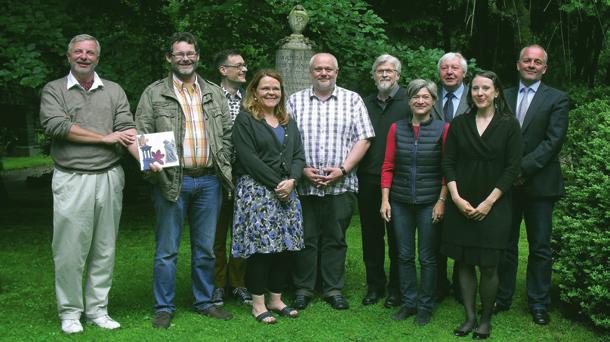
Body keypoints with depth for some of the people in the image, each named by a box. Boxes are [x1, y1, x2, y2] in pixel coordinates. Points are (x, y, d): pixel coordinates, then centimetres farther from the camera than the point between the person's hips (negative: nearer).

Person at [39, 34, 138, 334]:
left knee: (104, 250, 8)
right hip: (71, 181, -2)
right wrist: (105, 138, -9)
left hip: (109, 178, 3)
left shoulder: (114, 91, 12)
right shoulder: (54, 90, 6)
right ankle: (70, 312, 14)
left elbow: (127, 130, 1)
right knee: (69, 250, 0)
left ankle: (97, 309, 19)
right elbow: (55, 125, -11)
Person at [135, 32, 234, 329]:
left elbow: (227, 134, 13)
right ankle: (164, 308, 14)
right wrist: (150, 161, -16)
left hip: (209, 181, 3)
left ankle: (204, 302, 25)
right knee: (167, 250, 3)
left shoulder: (214, 93, 13)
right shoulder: (154, 93, 3)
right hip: (171, 181, -3)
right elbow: (141, 134, 0)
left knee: (205, 249, 12)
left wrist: (224, 166, 2)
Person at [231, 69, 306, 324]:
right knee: (260, 246, -6)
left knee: (286, 245, 5)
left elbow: (298, 156, 12)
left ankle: (276, 299, 17)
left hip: (287, 193, 6)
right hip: (256, 191, -6)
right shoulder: (245, 120, -2)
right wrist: (276, 184, -13)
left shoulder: (289, 123, 18)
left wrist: (291, 181, -8)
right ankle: (258, 303, 4)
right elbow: (249, 158, -11)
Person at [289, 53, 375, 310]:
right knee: (305, 238, 5)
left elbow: (363, 139, 0)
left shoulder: (352, 100, 6)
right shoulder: (295, 101, 8)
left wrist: (343, 169, -10)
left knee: (335, 239, 7)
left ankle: (334, 289, 18)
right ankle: (303, 289, 17)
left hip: (341, 185, 0)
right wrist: (303, 169, -9)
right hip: (304, 185, 0)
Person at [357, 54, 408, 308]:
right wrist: (353, 170, 4)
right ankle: (374, 285, 23)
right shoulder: (365, 104, 13)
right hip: (368, 180, 4)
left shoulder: (408, 103, -2)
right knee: (371, 236, 11)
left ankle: (396, 288, 17)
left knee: (397, 237, 5)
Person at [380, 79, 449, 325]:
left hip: (430, 203, -2)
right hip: (400, 202, 3)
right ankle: (408, 303, 23)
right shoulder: (397, 129, 5)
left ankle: (425, 306, 19)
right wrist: (385, 199, 0)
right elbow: (388, 166, 5)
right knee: (404, 255, 9)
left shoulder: (443, 129, -3)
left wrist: (442, 201, -9)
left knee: (427, 257, 5)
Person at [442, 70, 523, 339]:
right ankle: (469, 317, 16)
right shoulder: (459, 124, 5)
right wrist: (456, 198, -8)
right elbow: (448, 163, 3)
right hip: (461, 205, 2)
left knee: (488, 266, 0)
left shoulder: (509, 125, -1)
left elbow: (512, 168, -5)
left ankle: (485, 320, 15)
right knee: (464, 263, 6)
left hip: (493, 206, -2)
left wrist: (489, 202, -10)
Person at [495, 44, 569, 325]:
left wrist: (523, 168, -17)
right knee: (505, 244, 11)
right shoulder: (503, 97, 10)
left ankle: (538, 303, 18)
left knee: (540, 247, 6)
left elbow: (554, 140, -10)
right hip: (506, 183, 3)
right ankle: (502, 298, 23)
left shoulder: (557, 99, 0)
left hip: (539, 184, -3)